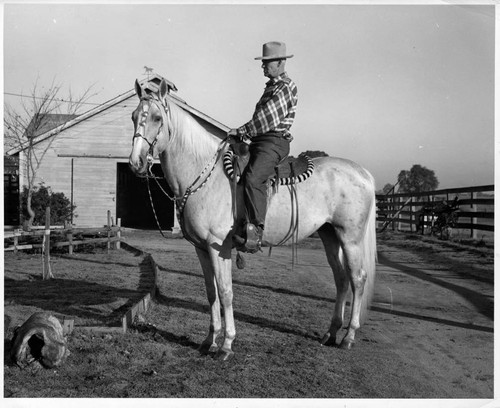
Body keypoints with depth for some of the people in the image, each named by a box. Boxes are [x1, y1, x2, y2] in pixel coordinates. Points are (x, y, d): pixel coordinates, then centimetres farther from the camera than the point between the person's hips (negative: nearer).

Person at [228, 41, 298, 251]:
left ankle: (256, 230, -33)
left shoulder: (285, 87, -7)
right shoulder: (272, 86, 24)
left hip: (275, 141, -11)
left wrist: (243, 131, -11)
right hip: (260, 141, 11)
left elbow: (268, 118, -15)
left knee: (252, 177, -31)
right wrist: (244, 133, 18)